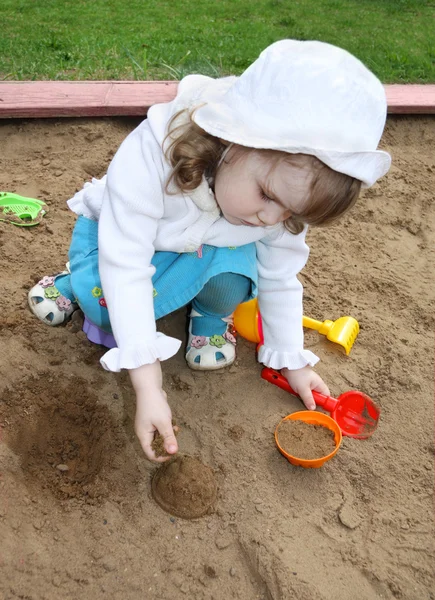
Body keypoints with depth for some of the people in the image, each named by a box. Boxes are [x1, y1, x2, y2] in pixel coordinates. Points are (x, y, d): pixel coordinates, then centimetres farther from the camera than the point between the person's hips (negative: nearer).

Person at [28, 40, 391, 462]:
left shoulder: (287, 191, -26)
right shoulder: (149, 155, -42)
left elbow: (280, 280, -11)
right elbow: (125, 269, -40)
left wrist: (292, 362, -4)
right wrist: (148, 387, -43)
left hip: (209, 248, 2)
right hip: (121, 233, -1)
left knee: (232, 277, -30)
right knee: (102, 301, -28)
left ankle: (210, 315, 5)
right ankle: (78, 281, 9)